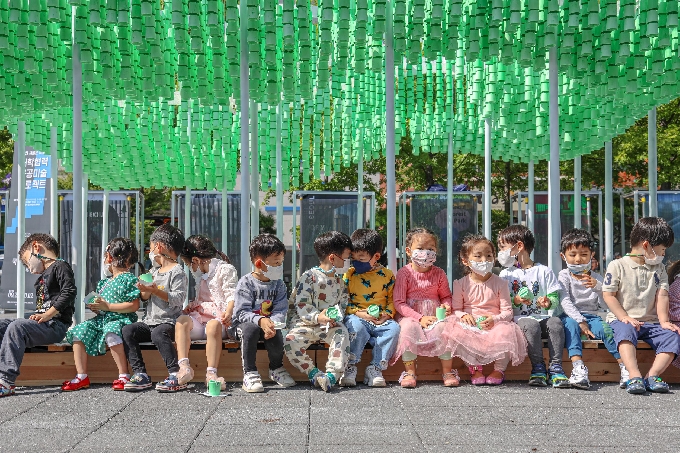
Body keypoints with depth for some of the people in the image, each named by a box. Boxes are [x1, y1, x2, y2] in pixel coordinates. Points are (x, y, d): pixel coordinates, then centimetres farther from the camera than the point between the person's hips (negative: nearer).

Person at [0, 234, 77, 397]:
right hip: (42, 323, 10)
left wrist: (48, 315, -19)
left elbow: (69, 292, -17)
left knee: (16, 327, -30)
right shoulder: (42, 276, 28)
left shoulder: (60, 266, -1)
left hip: (55, 324, -10)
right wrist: (37, 317, 7)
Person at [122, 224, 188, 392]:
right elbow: (145, 299, 21)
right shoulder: (154, 271, 19)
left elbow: (178, 299, -17)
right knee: (127, 330, -16)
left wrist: (157, 291, -24)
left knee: (158, 334, -36)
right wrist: (145, 291, -1)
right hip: (149, 321, 8)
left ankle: (176, 376, -32)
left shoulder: (177, 272, -5)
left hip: (169, 321, -7)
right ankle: (141, 375, -18)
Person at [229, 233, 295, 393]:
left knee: (276, 335, -28)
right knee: (250, 329, -36)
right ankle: (250, 373, -26)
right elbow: (241, 312, -17)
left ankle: (276, 369, 3)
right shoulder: (246, 283, -10)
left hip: (268, 323, 3)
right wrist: (260, 320, -34)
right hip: (242, 324, -3)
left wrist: (272, 324, -28)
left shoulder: (278, 284, 3)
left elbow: (280, 311, -7)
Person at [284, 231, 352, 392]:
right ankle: (313, 372, -16)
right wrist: (317, 317, -27)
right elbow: (301, 306, -12)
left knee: (342, 333, -29)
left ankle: (332, 374, -36)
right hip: (305, 322, -3)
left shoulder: (340, 280, 14)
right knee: (291, 341, -29)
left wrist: (337, 316, -10)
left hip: (330, 324, 3)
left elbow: (343, 304, 13)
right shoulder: (309, 277, -5)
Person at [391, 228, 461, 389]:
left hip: (435, 315, 2)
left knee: (447, 326, -28)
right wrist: (420, 318, -17)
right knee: (407, 328, -35)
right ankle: (410, 372, -23)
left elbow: (446, 296, 17)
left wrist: (446, 306, -8)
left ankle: (448, 371, -14)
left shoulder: (439, 273, 6)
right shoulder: (404, 273, -4)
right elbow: (399, 303, -8)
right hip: (410, 316, -2)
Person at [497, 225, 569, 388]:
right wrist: (515, 301, -14)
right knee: (530, 325, -34)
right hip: (519, 318, -1)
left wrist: (548, 302, -15)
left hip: (543, 317, 1)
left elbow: (555, 298, 7)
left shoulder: (544, 271, 11)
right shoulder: (506, 274, 13)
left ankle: (555, 367, -29)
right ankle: (538, 367, -26)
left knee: (555, 323, -31)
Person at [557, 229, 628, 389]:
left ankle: (625, 366, -35)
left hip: (592, 317, 2)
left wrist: (598, 287, -15)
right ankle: (578, 367, -51)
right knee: (570, 324, -36)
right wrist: (580, 321, -22)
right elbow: (565, 302, -9)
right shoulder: (564, 276, 5)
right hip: (571, 316, -2)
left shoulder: (596, 278, 14)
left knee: (607, 329, -29)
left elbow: (605, 305, 4)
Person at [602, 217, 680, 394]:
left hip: (651, 321, 5)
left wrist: (664, 321, -11)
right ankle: (635, 376, -50)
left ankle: (651, 376, -30)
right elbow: (608, 295, -5)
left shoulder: (659, 269, 15)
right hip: (622, 319, -5)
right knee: (625, 331, -38)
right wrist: (625, 317, -16)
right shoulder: (617, 266, 0)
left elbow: (662, 295, 4)